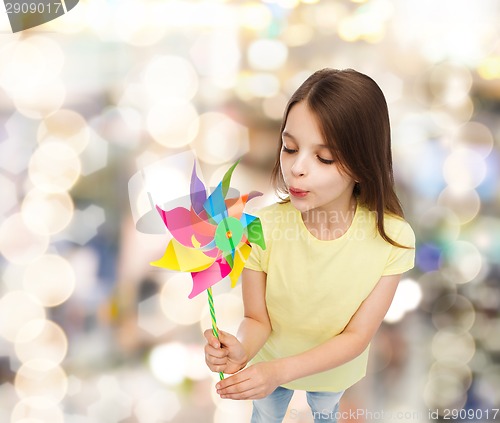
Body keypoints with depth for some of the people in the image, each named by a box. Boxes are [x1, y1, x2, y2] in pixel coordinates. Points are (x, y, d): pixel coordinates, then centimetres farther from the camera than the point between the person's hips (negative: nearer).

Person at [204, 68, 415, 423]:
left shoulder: (392, 238, -31)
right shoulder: (262, 227, -31)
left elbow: (357, 336, -24)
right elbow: (257, 319, -20)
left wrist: (280, 370, -38)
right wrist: (240, 349, -44)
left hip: (334, 368, 1)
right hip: (269, 364, 0)